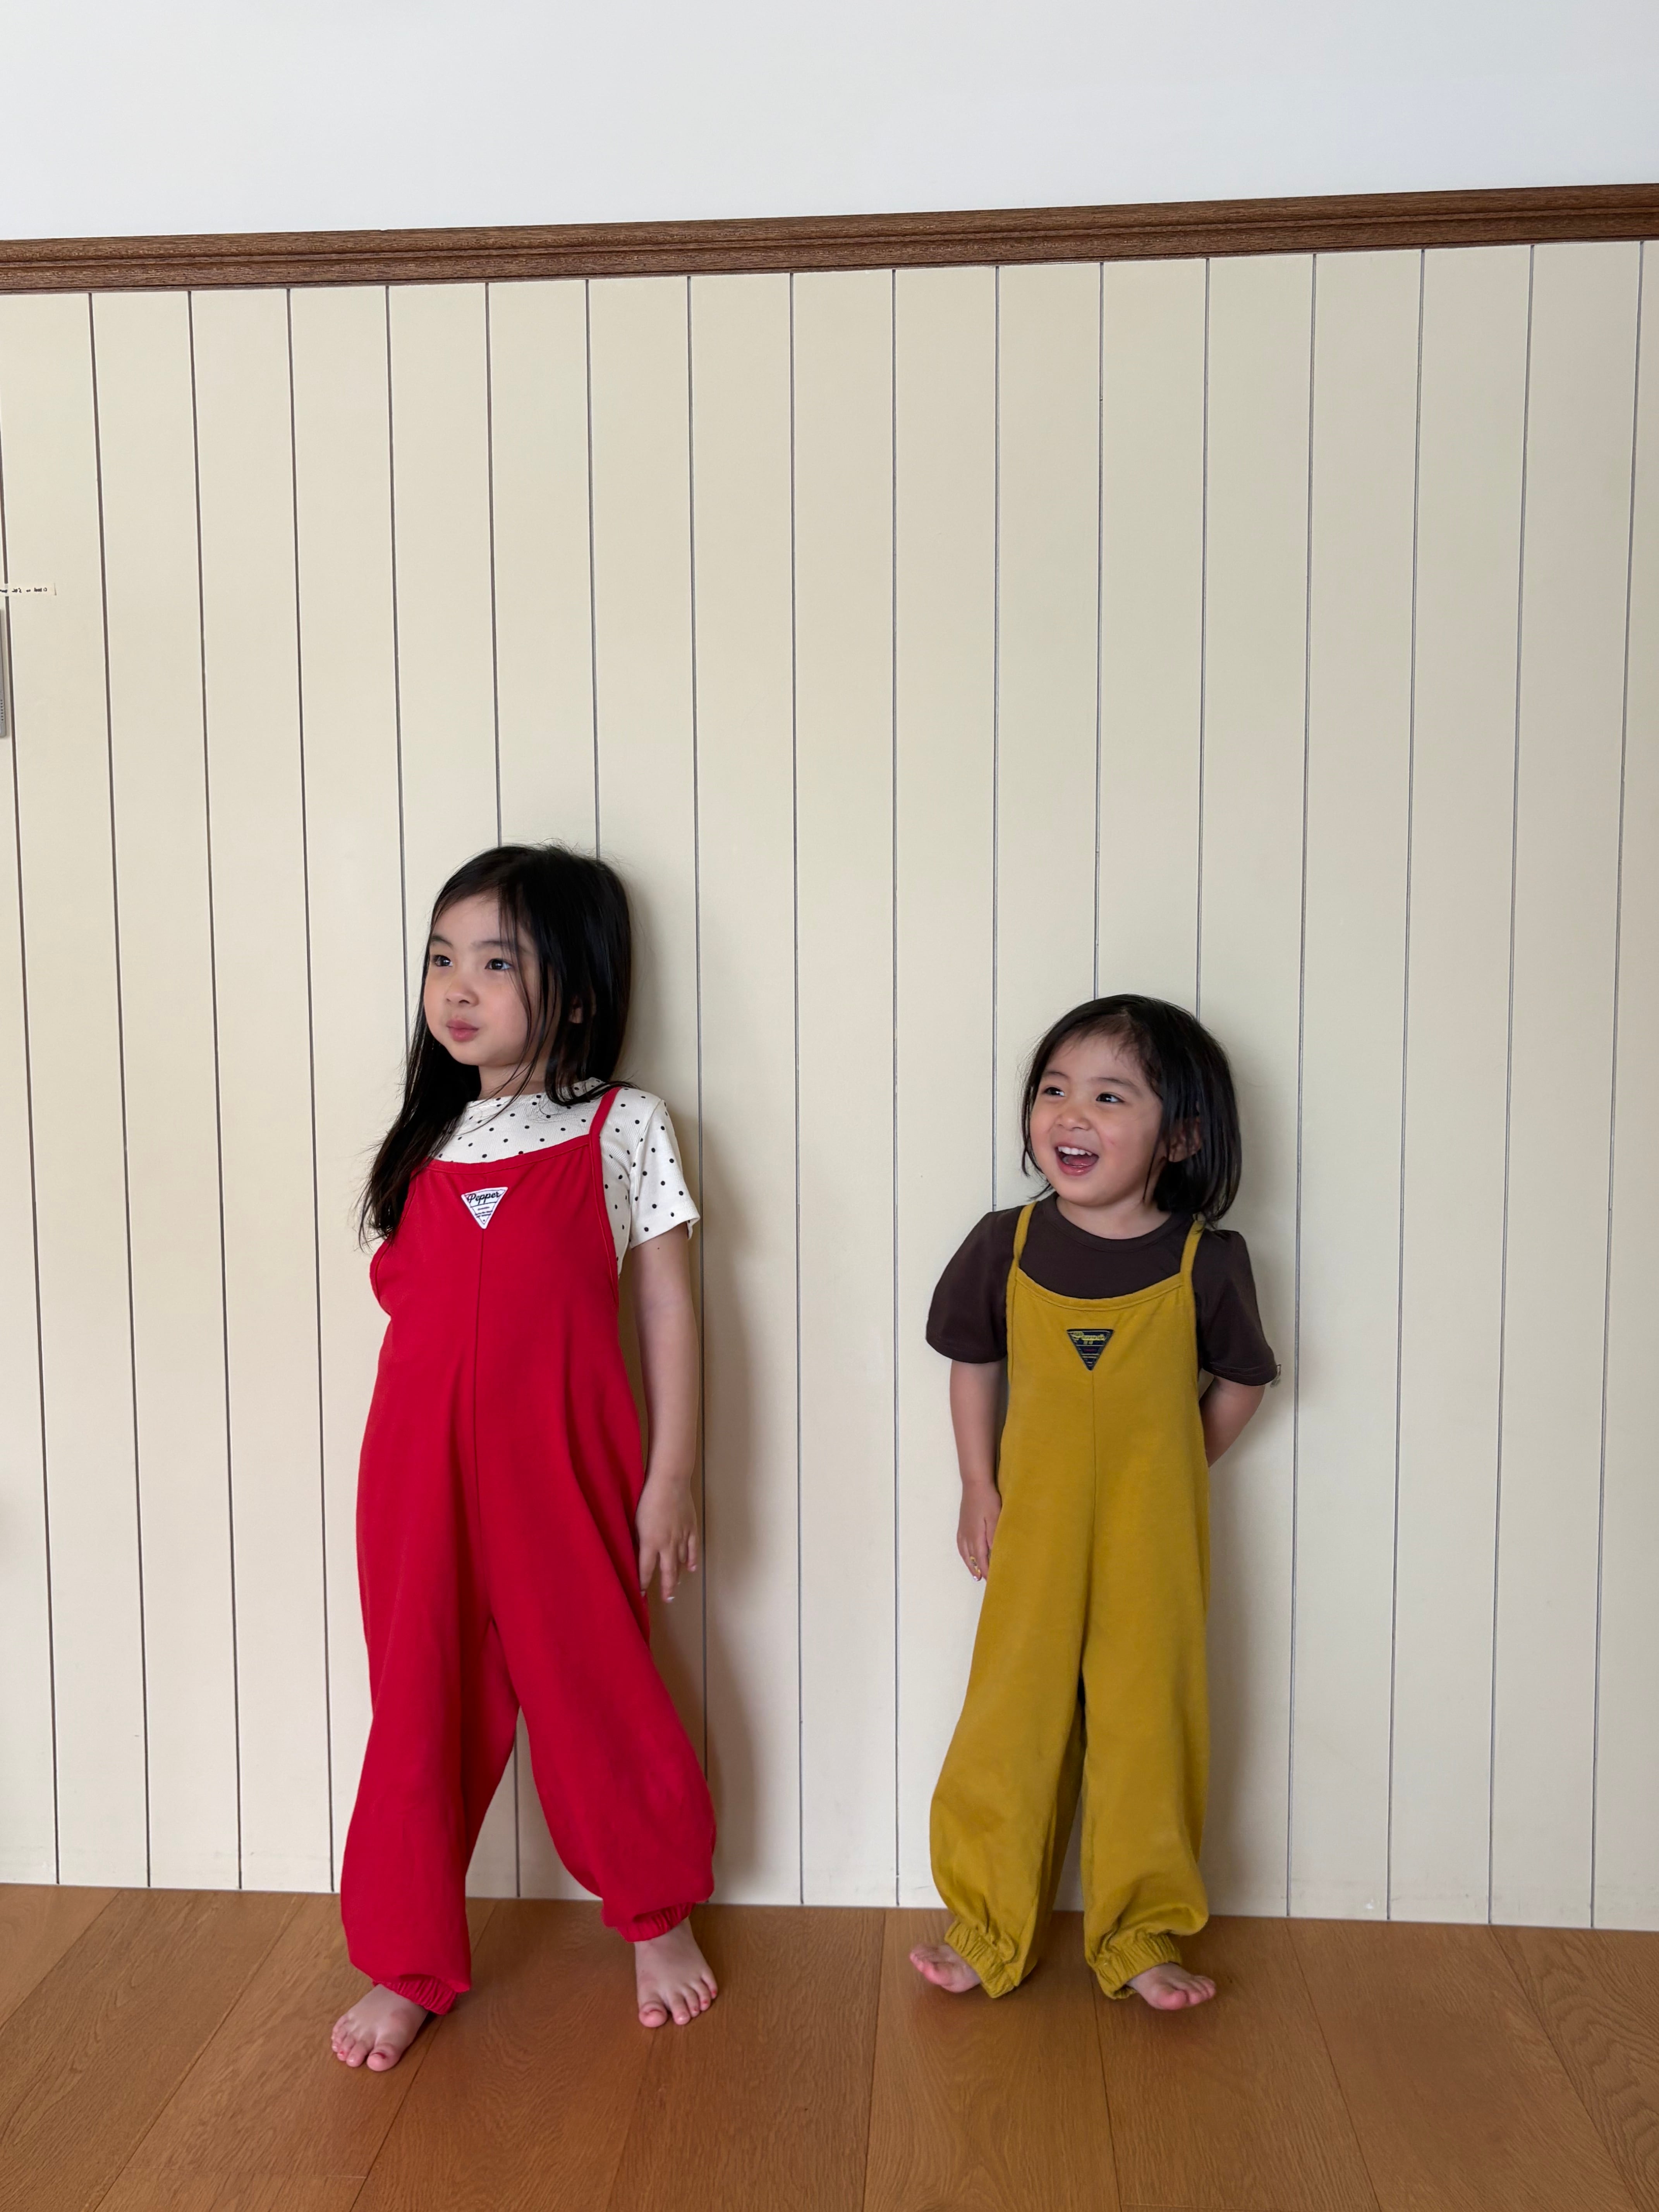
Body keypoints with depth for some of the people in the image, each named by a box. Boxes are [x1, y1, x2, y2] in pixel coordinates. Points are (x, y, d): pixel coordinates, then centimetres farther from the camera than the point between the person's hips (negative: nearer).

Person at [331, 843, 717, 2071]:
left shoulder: (622, 1126, -3)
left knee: (601, 1696, 10)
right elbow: (408, 1296, 13)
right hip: (423, 1470, 4)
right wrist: (401, 1471, 7)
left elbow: (670, 1307, -3)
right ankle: (409, 1965, 30)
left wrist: (671, 1479, -5)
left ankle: (659, 1918, 36)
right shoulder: (428, 1139, 10)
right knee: (424, 1712, 11)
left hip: (561, 1470, -3)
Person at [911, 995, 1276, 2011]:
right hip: (1036, 1530, 1)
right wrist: (981, 1488, 5)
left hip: (1156, 1541, -1)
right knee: (1013, 1718, 9)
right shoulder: (1005, 1246, -8)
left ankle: (1141, 1935, 30)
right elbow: (974, 1362, 6)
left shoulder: (1208, 1262, -11)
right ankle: (990, 1932, 28)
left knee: (1148, 1725, 9)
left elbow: (1241, 1383, 5)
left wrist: (1169, 1473, 4)